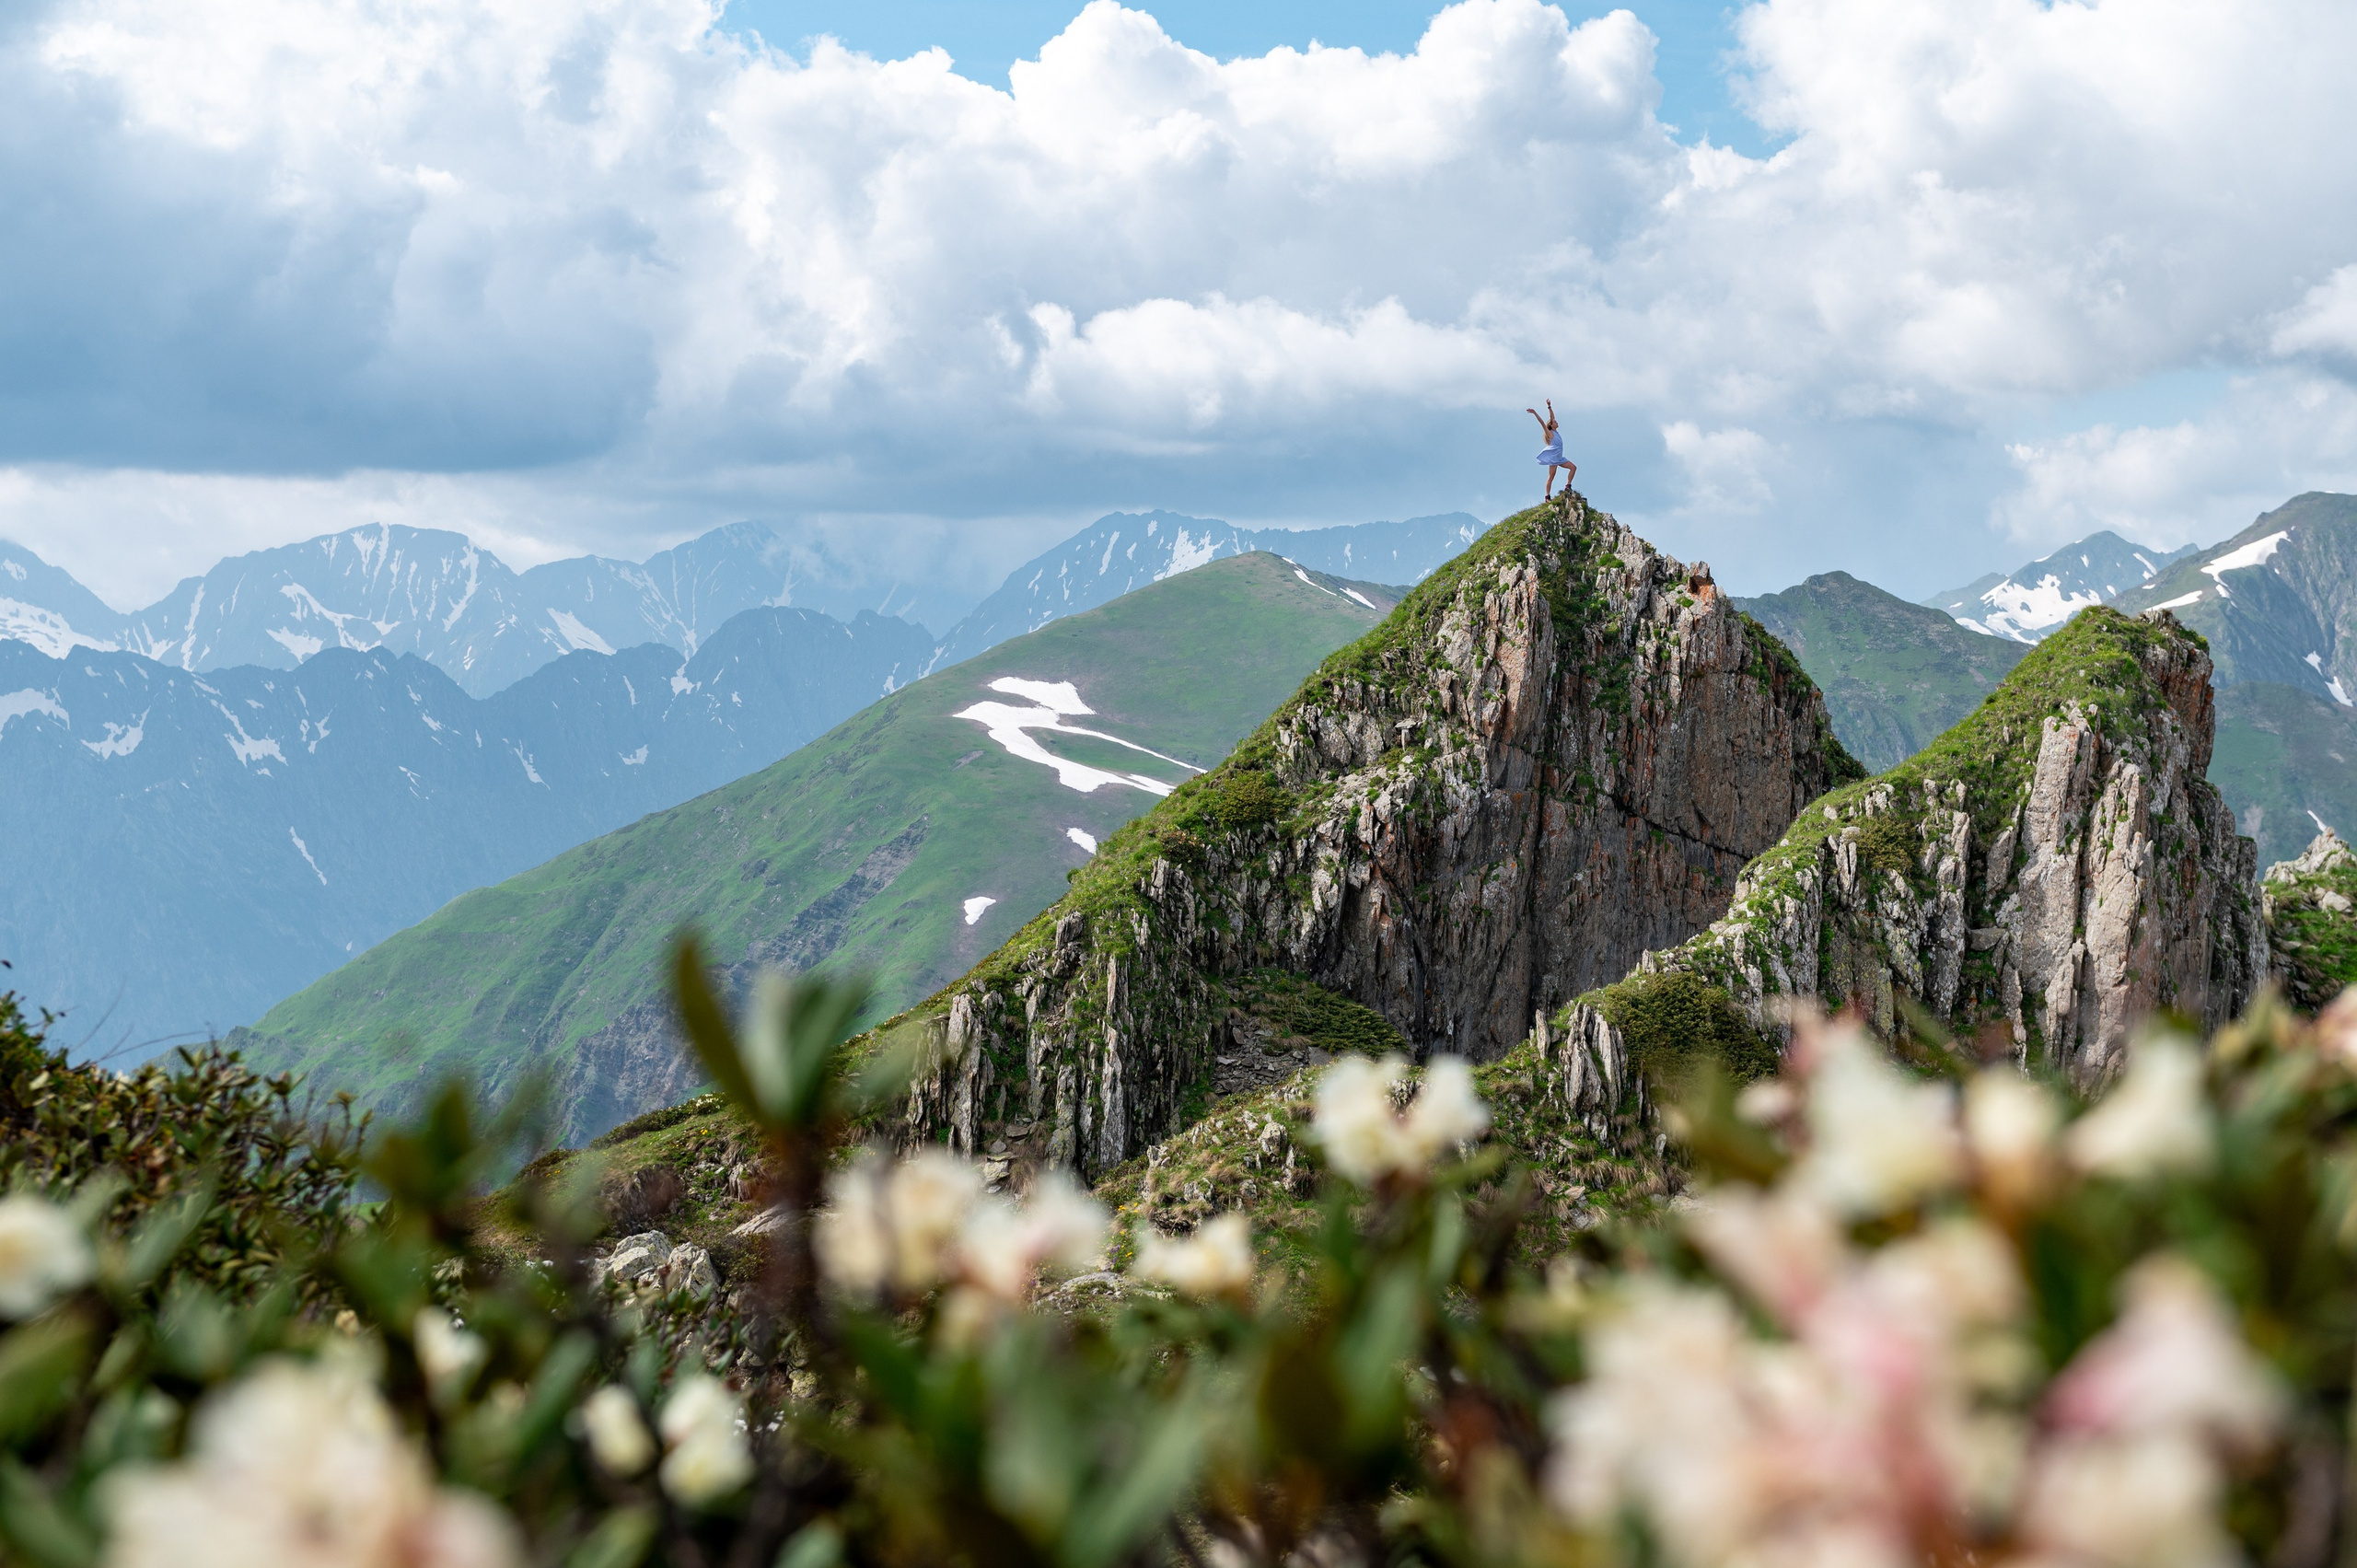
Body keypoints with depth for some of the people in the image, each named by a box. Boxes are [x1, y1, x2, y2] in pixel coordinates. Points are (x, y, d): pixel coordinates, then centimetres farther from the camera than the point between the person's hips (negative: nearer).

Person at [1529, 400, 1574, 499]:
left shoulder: (1555, 432, 13)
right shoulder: (1550, 433, -7)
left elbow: (1552, 417, 16)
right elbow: (1543, 423, -16)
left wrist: (1549, 407, 14)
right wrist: (1535, 413, -22)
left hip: (1559, 458, 9)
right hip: (1553, 457, -9)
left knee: (1573, 467, 5)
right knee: (1551, 477, -9)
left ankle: (1567, 487, 4)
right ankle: (1547, 496, -8)